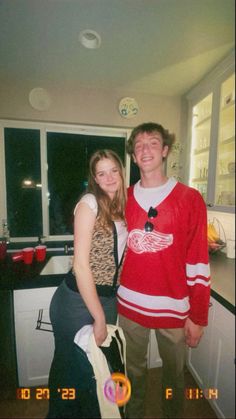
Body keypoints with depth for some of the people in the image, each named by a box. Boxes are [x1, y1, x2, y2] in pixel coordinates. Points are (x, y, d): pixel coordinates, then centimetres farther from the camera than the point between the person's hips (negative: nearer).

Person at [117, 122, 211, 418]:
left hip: (174, 308, -2)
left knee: (174, 373, 23)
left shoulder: (190, 199, -9)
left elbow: (198, 262, -9)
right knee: (134, 370, 25)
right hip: (129, 305, 3)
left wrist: (198, 316, -5)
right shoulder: (124, 199, 1)